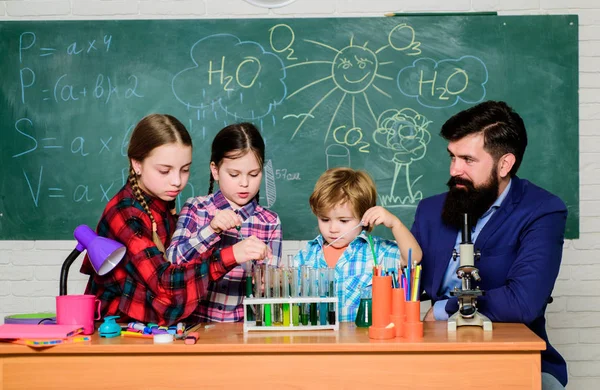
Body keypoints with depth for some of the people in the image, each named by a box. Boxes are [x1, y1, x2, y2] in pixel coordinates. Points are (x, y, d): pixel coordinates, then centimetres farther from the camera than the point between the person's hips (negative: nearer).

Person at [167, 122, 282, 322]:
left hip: (244, 325, 4)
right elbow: (173, 260, -7)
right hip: (197, 321, -4)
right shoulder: (195, 209, 4)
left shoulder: (270, 222, 5)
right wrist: (211, 229, -19)